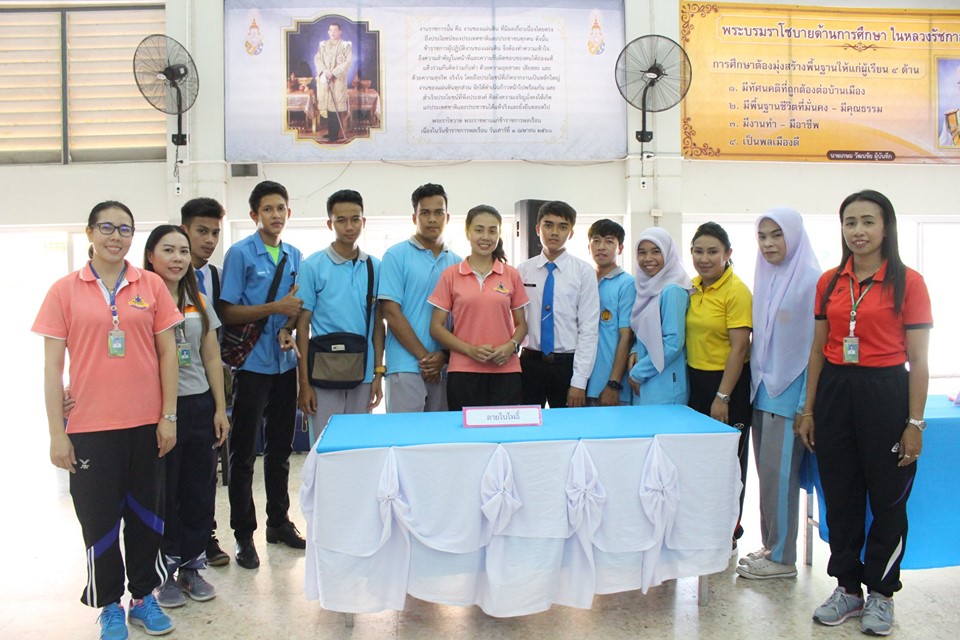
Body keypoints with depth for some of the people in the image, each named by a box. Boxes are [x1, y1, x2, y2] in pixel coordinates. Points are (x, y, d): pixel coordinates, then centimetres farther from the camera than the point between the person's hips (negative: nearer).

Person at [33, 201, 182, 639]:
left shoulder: (151, 286, 2)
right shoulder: (65, 290, -1)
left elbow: (167, 352, 4)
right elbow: (52, 365, -1)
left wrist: (168, 416, 0)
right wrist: (57, 434, -4)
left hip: (146, 424, 1)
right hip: (90, 426, -1)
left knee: (146, 513, 12)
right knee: (99, 519, 9)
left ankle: (143, 597, 29)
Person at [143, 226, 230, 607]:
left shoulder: (200, 302, 10)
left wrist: (220, 409, 7)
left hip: (199, 405, 4)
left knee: (199, 491, 10)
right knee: (163, 493, 5)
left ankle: (192, 566, 24)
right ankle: (166, 572, 20)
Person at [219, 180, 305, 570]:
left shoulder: (295, 256, 10)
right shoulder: (240, 253, -5)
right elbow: (227, 312, -10)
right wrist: (276, 308, -19)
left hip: (285, 363, 5)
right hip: (252, 364, -5)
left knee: (281, 448, 14)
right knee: (244, 452, 3)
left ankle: (279, 522, 28)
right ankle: (243, 534, 14)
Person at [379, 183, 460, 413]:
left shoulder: (456, 262, 11)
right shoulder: (396, 255, 0)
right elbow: (391, 313, -6)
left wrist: (444, 355, -6)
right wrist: (424, 356, -9)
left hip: (445, 367, 4)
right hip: (406, 367, -4)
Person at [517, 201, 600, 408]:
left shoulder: (584, 272, -3)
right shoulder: (522, 270, 3)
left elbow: (588, 329, -6)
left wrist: (579, 381, -10)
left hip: (567, 365, -1)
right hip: (530, 363, 2)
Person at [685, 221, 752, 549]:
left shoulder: (736, 291, -15)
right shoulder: (693, 288, 6)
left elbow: (739, 348, -18)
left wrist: (722, 397, -19)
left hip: (728, 382, -7)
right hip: (695, 378, 7)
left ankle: (729, 535, 21)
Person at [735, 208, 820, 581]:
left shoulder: (812, 280, -11)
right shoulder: (765, 279, 12)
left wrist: (805, 403, -15)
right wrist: (757, 383, 13)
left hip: (789, 392, -7)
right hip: (763, 389, 7)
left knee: (779, 473, -2)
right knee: (767, 472, 12)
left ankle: (782, 558, 11)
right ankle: (771, 546, 24)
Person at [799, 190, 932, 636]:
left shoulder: (907, 282, -5)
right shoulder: (829, 282, 6)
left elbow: (918, 360, -5)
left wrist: (914, 422, -9)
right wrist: (808, 409, 7)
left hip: (885, 393, -4)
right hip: (834, 393, 4)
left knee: (887, 498, 8)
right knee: (840, 496, 12)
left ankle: (880, 593, 26)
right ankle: (847, 586, 28)